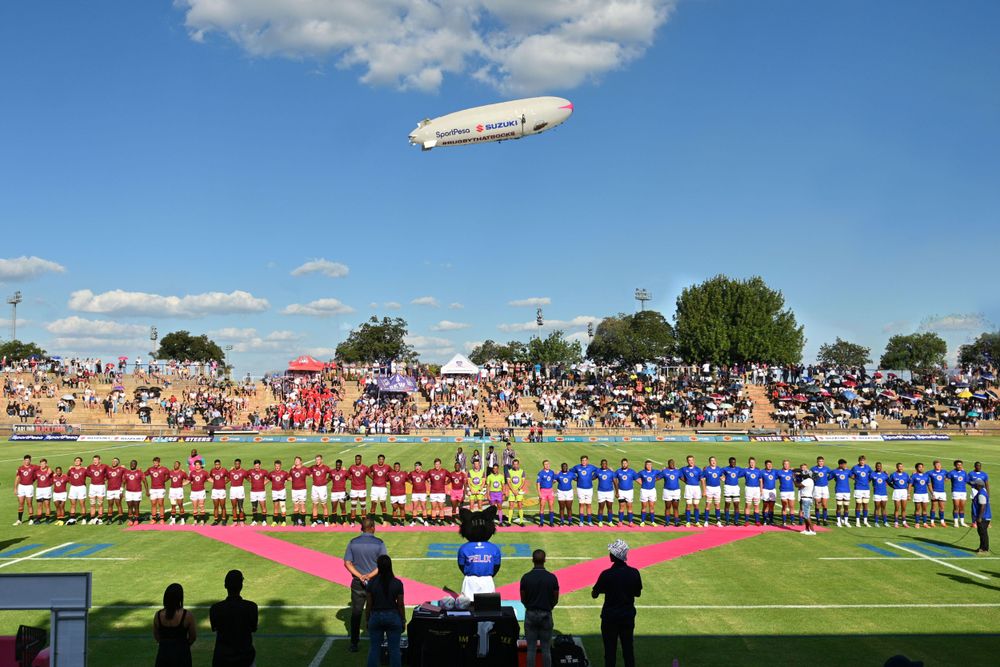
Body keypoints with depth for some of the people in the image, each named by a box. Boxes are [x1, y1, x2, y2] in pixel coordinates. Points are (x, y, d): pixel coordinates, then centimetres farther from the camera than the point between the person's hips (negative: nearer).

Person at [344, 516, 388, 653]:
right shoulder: (379, 543, -10)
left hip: (357, 583, 2)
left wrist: (360, 576, -9)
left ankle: (354, 643, 13)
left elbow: (347, 563, -4)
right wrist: (369, 576, -13)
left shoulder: (353, 543, -2)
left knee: (355, 614, 10)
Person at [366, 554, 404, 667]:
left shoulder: (371, 583, -9)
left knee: (374, 649, 10)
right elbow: (400, 605, -5)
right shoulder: (397, 583, -10)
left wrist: (368, 620, 10)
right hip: (393, 616, -1)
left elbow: (369, 604, -3)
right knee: (394, 649, 7)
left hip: (376, 617, 1)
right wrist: (403, 621, 7)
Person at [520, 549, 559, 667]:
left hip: (530, 614, 0)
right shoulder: (552, 577, -8)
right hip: (546, 615, 0)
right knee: (546, 649, 7)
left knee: (531, 649, 5)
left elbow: (523, 599, 1)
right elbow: (556, 600, 0)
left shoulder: (526, 577, -8)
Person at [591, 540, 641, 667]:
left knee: (610, 649, 8)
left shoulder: (606, 574, -19)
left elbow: (594, 595, -9)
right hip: (628, 616, 3)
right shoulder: (634, 573, -9)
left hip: (610, 616, -3)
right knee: (628, 648, 13)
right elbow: (637, 593, 4)